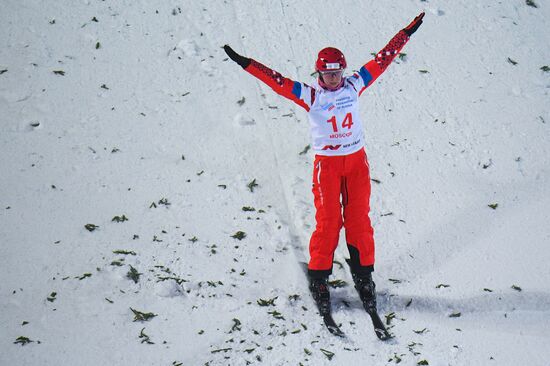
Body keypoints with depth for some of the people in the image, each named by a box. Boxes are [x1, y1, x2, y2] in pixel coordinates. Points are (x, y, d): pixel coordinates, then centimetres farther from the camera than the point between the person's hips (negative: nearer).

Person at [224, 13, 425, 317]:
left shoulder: (353, 87, 2)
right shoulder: (311, 96, -6)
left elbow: (381, 60, 7)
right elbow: (278, 82, -14)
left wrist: (407, 32, 11)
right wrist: (245, 63, -22)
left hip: (357, 161, 3)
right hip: (327, 164, -3)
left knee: (359, 220, 4)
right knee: (328, 222, -4)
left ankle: (363, 276, 15)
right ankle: (318, 278, 9)